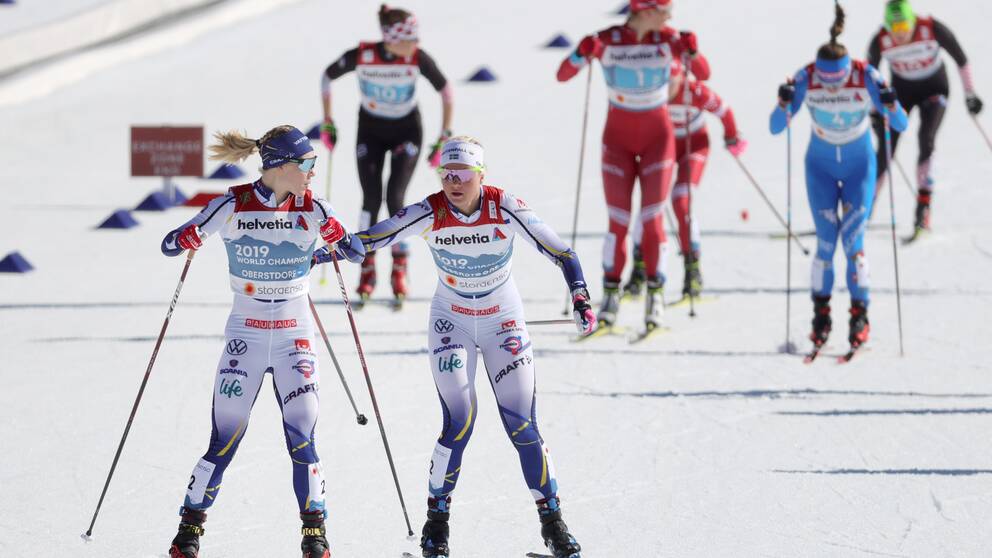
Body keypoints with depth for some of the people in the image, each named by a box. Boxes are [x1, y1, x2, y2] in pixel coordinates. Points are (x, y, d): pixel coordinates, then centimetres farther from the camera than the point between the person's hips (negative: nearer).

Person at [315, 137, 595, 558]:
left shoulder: (505, 209, -19)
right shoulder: (430, 214, -18)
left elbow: (560, 252, -17)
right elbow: (370, 238, -14)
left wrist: (580, 298, -29)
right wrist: (316, 255, -23)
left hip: (504, 322, 0)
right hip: (452, 321, 0)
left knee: (522, 424, -5)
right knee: (459, 421, -12)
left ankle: (552, 523, 7)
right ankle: (437, 520, 4)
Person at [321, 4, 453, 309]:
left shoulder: (418, 58, -24)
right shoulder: (361, 56, -25)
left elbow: (446, 90, -9)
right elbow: (328, 77, -5)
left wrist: (445, 137, -9)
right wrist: (327, 122, -2)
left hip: (406, 131, -1)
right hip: (370, 131, 1)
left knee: (395, 199, -14)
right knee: (371, 201, -7)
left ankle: (400, 269, 5)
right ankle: (367, 270, 12)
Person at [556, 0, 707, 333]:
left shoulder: (668, 40, -7)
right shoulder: (607, 41, -12)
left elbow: (703, 75, -10)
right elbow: (563, 76, -12)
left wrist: (691, 51, -29)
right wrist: (582, 54, -31)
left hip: (657, 137, 1)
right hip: (618, 139, -1)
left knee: (651, 219, -7)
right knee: (618, 221, -4)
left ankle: (655, 293, 4)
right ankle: (610, 295, 8)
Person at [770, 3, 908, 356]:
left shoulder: (866, 77, -23)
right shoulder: (806, 79, -21)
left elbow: (901, 126, -20)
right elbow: (776, 129, -20)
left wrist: (890, 104, -40)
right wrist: (784, 103, -39)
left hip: (859, 166, -1)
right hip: (820, 166, 1)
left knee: (853, 240, -10)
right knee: (826, 242, -7)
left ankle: (860, 316, 3)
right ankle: (820, 314, 8)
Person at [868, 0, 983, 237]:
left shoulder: (933, 29, -28)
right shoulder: (880, 42, -24)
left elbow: (960, 58, -12)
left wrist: (970, 94, -7)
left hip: (933, 89, -1)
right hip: (901, 91, 1)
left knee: (926, 139, -24)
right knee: (885, 153, -5)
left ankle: (923, 208, -22)